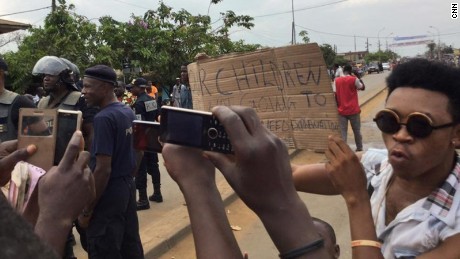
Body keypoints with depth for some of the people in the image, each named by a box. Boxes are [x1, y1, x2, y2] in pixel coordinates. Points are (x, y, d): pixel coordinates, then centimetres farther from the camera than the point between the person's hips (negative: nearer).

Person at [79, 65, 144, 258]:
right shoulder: (128, 112, 5)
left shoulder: (104, 118, -20)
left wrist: (87, 210, -15)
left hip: (109, 192, -8)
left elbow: (103, 169, -22)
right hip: (128, 186, 8)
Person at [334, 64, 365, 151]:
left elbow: (335, 94, -2)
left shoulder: (337, 80, -1)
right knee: (357, 130, 15)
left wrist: (337, 105, 7)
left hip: (342, 111, 1)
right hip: (353, 110, -1)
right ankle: (359, 148, 27)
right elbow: (362, 87, 9)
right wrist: (358, 79, 20)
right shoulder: (354, 79, -7)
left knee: (343, 131, 3)